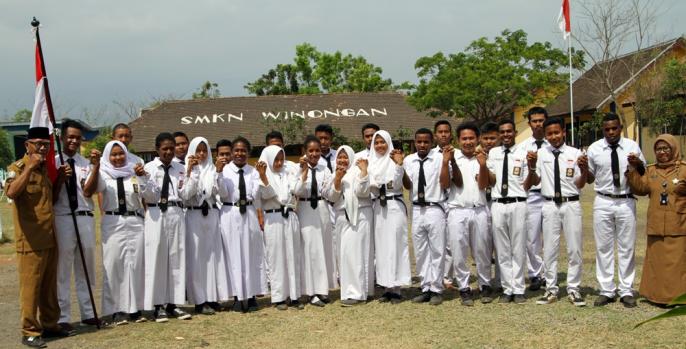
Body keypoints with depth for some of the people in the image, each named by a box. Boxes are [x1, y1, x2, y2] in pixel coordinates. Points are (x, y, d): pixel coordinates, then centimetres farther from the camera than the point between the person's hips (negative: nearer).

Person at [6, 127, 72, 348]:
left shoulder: (46, 168, 14)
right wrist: (30, 167, -26)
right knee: (30, 286, -4)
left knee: (50, 286, 14)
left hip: (50, 238, 7)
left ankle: (50, 325, 24)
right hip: (30, 240, -7)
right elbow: (11, 193, -28)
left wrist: (60, 177, 10)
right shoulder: (17, 168, -8)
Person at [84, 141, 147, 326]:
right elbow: (87, 192, -17)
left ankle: (134, 308, 13)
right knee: (114, 265, 1)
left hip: (135, 222, 2)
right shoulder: (103, 174, 0)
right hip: (112, 224, -2)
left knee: (135, 265, 5)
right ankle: (116, 310, 8)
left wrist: (142, 177, -13)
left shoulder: (134, 172, 9)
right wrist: (95, 167, -28)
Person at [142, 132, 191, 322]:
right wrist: (142, 179, -19)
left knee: (177, 258, 6)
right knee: (156, 258, 0)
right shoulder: (149, 168, 0)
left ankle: (173, 304, 14)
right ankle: (158, 306, 8)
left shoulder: (180, 168, 10)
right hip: (157, 214, -3)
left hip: (176, 214, 4)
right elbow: (148, 195, -4)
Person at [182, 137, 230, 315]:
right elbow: (185, 195, -11)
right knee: (197, 257, 0)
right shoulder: (186, 170, -1)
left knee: (213, 255, 6)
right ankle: (200, 300, 5)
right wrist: (190, 172, -16)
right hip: (194, 216, -3)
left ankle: (213, 297, 14)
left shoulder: (213, 170, 8)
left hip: (212, 216, 3)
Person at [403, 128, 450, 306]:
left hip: (434, 209, -4)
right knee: (420, 252, 11)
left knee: (437, 251, 4)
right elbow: (408, 186, 3)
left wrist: (445, 162, -19)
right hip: (416, 210, 4)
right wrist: (400, 167, -10)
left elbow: (445, 184, -9)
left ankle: (436, 290, 13)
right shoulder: (408, 160, 5)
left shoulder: (439, 158, -6)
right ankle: (425, 288, 21)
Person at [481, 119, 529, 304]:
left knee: (518, 249, 5)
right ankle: (507, 289, 17)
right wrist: (482, 165, -7)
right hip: (498, 205, 2)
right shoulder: (493, 153, 9)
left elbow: (526, 185, 6)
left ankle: (518, 290, 14)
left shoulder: (523, 153, 2)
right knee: (502, 250, 8)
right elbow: (489, 181, 6)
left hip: (517, 205, -2)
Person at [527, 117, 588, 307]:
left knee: (574, 249, 6)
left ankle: (573, 289, 19)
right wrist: (531, 165, -10)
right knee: (549, 249, 8)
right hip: (550, 205, 1)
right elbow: (535, 181, 7)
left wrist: (584, 170, -18)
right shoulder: (541, 153, 0)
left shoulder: (575, 153, -2)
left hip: (571, 204, -1)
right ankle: (551, 289, 19)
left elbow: (580, 185, 1)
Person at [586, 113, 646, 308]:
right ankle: (606, 291, 14)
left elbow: (644, 174, 8)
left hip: (626, 202, 0)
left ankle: (626, 291, 15)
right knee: (604, 247, 5)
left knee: (626, 248, 6)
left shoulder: (632, 147, 1)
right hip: (603, 202, 0)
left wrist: (638, 165, -14)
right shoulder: (594, 149, 1)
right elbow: (590, 179, 10)